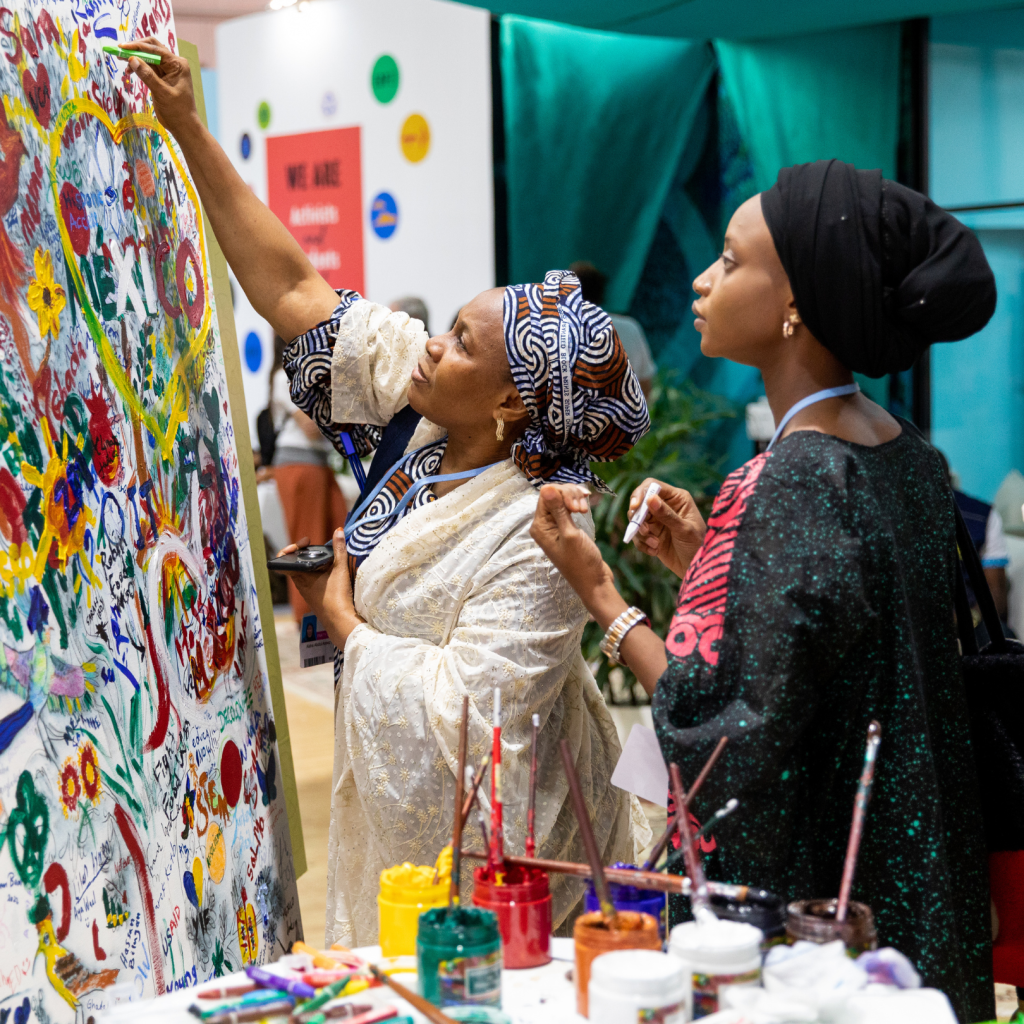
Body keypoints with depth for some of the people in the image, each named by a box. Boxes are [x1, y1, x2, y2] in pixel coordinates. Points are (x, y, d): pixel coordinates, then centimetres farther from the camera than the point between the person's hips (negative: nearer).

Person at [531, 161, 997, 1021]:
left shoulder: (794, 481, -24)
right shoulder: (908, 455, 3)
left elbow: (735, 737, -24)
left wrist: (601, 594, -14)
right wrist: (707, 562, 7)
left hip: (796, 883, -9)